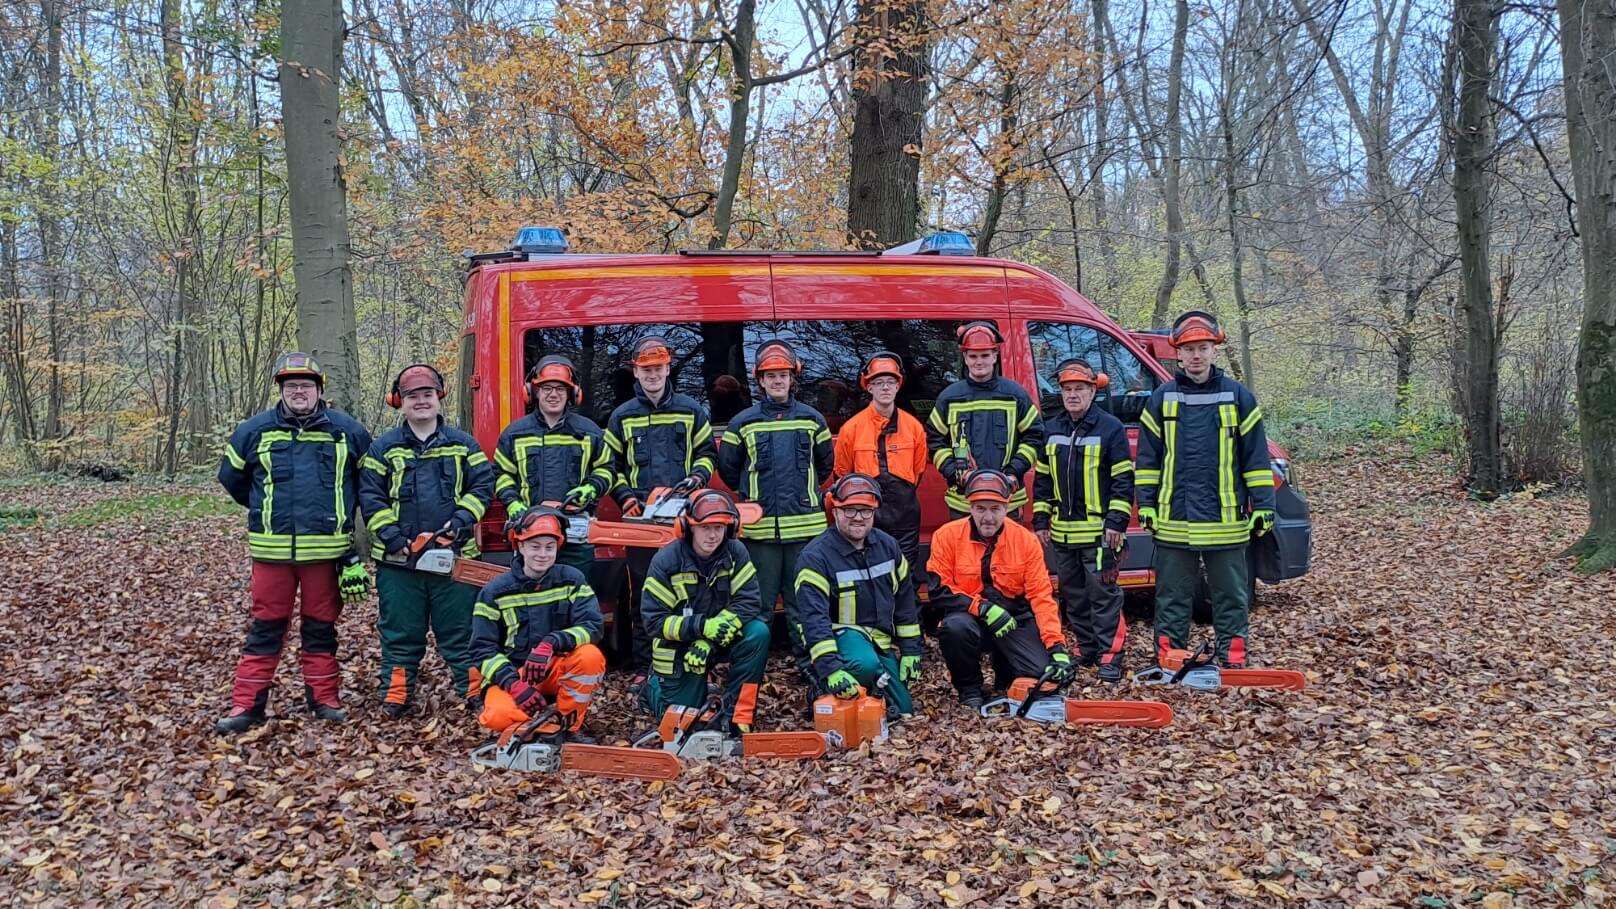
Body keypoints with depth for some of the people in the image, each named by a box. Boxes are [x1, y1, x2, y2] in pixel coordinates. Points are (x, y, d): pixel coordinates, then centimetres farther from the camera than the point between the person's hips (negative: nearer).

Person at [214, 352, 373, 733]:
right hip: (271, 549, 1)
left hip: (327, 550, 0)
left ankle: (324, 698, 20)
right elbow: (231, 477, 19)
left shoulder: (347, 431, 2)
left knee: (321, 627, 10)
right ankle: (247, 704, 11)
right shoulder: (255, 430, 4)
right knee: (265, 628, 5)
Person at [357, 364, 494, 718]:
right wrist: (391, 535, -10)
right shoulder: (383, 448, 6)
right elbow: (370, 496, 1)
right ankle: (395, 695, 16)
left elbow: (482, 485, 4)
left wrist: (461, 520, -10)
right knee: (400, 631, 7)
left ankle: (475, 691, 13)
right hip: (399, 559, 0)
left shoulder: (463, 444, 7)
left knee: (460, 629, 6)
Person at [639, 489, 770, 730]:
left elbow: (748, 602, -19)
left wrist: (709, 641, -28)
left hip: (720, 639, 2)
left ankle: (736, 717, -18)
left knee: (758, 633, -29)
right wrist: (701, 626, -32)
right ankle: (654, 687, 35)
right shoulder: (667, 560, -19)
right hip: (679, 648, -2)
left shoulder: (735, 552, -13)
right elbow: (653, 620, -18)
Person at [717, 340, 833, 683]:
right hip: (760, 527, -1)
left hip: (805, 525, 1)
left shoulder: (812, 419, 7)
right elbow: (727, 467, 13)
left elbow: (825, 463, 20)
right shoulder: (743, 422, 3)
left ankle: (807, 660, 16)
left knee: (803, 599, 7)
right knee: (759, 602, 4)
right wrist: (752, 495, 12)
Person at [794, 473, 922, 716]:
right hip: (840, 634, -7)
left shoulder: (887, 546, 2)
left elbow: (905, 600, 11)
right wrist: (830, 668, -39)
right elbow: (813, 618, -28)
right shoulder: (815, 556, -19)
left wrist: (911, 650, 8)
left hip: (880, 639, 7)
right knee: (866, 665, -39)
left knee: (903, 712, 4)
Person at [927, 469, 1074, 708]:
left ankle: (1004, 670, 19)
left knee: (1045, 675, -20)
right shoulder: (947, 535, -10)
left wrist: (1057, 647, -19)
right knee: (955, 626, -37)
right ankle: (969, 690, -6)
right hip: (969, 618, -1)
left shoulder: (1026, 540, -7)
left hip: (1013, 620, 2)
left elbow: (1041, 597, -9)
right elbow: (939, 590, -12)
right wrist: (983, 608, -23)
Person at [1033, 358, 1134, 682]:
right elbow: (1042, 479, 16)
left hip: (1099, 531, -6)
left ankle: (1109, 654, 0)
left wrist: (1117, 521, -13)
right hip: (1062, 532, 6)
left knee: (1103, 593, -4)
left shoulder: (1110, 428, -4)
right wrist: (1041, 521, 11)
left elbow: (1123, 479, -6)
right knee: (1073, 594, 12)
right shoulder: (1051, 430, 12)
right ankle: (1086, 648, 23)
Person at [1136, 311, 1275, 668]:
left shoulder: (1238, 397, 3)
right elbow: (1148, 458, 8)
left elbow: (1256, 457, 3)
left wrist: (1263, 505, 0)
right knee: (1172, 595, 9)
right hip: (1173, 519, 1)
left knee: (1231, 594, 8)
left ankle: (1233, 658, 19)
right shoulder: (1162, 399, 5)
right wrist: (1147, 505, 3)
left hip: (1225, 519, -1)